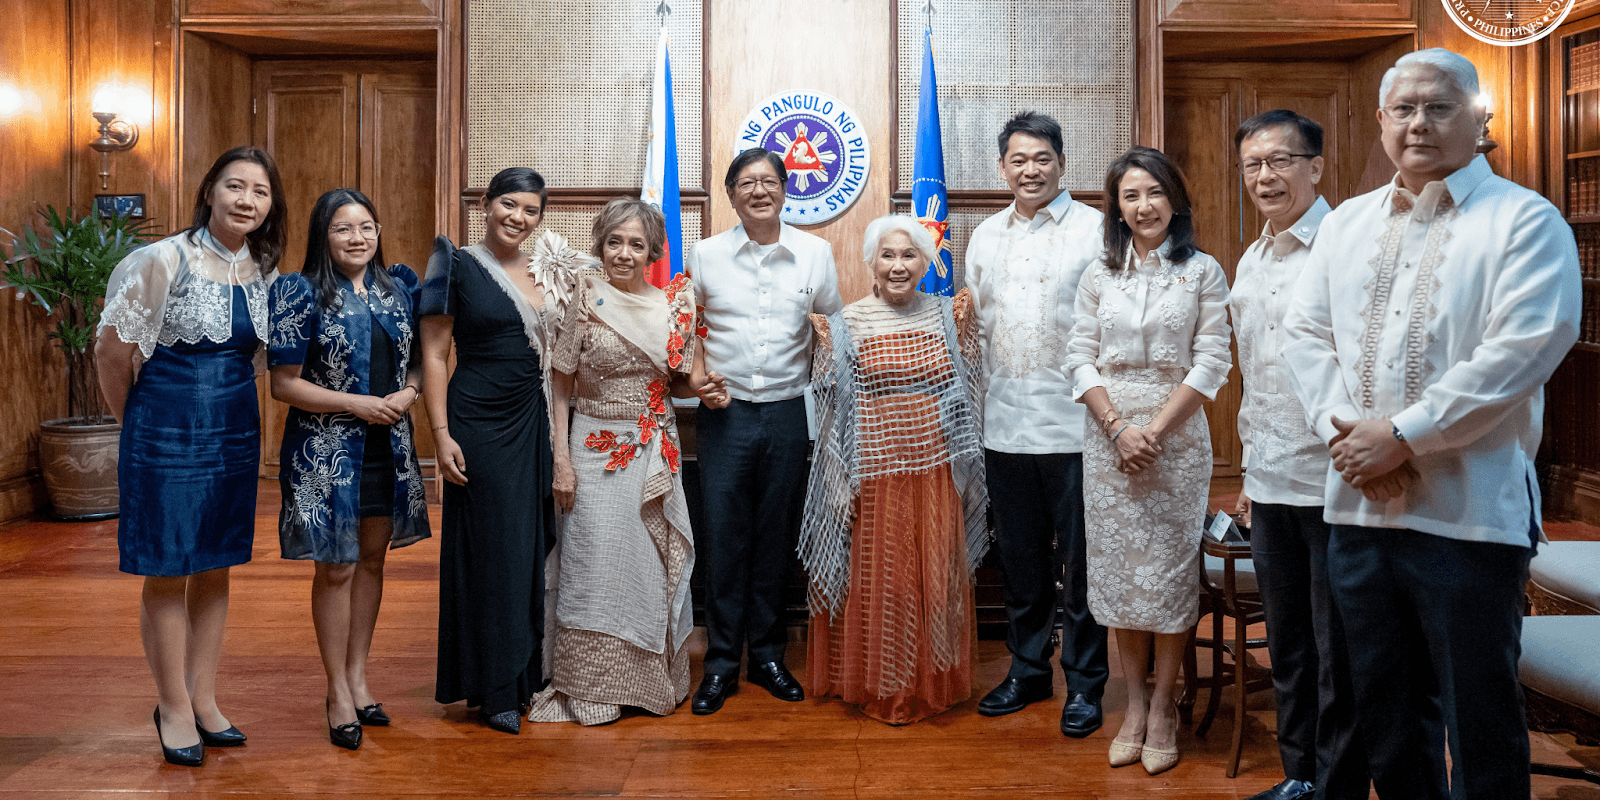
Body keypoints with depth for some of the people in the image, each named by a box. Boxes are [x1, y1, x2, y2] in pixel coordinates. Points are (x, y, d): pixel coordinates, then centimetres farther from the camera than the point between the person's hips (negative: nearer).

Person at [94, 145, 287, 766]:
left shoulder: (265, 271, 4)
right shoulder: (165, 260, -13)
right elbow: (113, 349, -8)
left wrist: (224, 404, 15)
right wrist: (137, 419, 3)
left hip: (235, 433, 6)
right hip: (167, 431, -5)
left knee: (216, 568, 13)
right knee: (166, 572, 5)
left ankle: (203, 699, 27)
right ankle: (174, 707, 20)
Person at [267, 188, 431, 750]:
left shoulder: (399, 286, 6)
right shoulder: (302, 294, -8)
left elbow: (417, 358, 14)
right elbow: (284, 383, -10)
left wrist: (407, 393, -8)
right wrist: (358, 404, -17)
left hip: (389, 446, 5)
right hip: (328, 451, -4)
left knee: (372, 560, 13)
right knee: (336, 568, 4)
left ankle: (358, 677, 28)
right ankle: (339, 693, 18)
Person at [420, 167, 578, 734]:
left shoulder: (549, 273, 10)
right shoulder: (459, 267, -4)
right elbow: (434, 355, -6)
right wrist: (442, 435, -13)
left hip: (534, 423, 5)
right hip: (480, 425, -5)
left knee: (534, 545, 10)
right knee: (490, 550, 2)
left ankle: (529, 670, 25)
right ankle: (495, 688, 14)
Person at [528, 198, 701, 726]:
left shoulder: (675, 305, 4)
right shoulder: (585, 301, -4)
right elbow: (559, 386, -4)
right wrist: (561, 459, -9)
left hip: (657, 456, 3)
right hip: (597, 452, -3)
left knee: (656, 564, 8)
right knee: (596, 563, 0)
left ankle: (653, 679, 25)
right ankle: (592, 685, 15)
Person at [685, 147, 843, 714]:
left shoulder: (815, 253, 3)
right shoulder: (705, 255, 2)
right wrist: (696, 378, -4)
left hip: (789, 413, 1)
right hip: (724, 414, 0)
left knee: (777, 538, 9)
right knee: (724, 539, 1)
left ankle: (768, 656, 24)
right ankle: (721, 663, 15)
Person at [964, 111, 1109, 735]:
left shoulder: (1096, 229, -3)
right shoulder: (985, 236, 14)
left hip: (1074, 425, -5)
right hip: (1005, 423, 5)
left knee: (1079, 562, 4)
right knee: (1020, 559, 14)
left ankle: (1084, 683, 19)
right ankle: (1027, 671, 29)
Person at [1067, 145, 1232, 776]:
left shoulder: (1203, 272, 2)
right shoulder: (1099, 277, 9)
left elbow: (1211, 361, -4)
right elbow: (1081, 361, 4)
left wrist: (1156, 429, -12)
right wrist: (1118, 427, -9)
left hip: (1177, 437, -2)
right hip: (1108, 436, 2)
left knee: (1170, 571, 1)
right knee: (1118, 568, 5)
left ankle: (1163, 707, 15)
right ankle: (1134, 704, 18)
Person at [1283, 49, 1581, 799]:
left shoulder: (1525, 221, -3)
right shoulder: (1346, 223, 14)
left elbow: (1523, 349, -15)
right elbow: (1306, 332, 9)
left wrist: (1402, 435, -16)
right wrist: (1344, 429, -6)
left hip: (1469, 513, -5)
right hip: (1356, 505, 5)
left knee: (1479, 716, 6)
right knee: (1384, 709, 16)